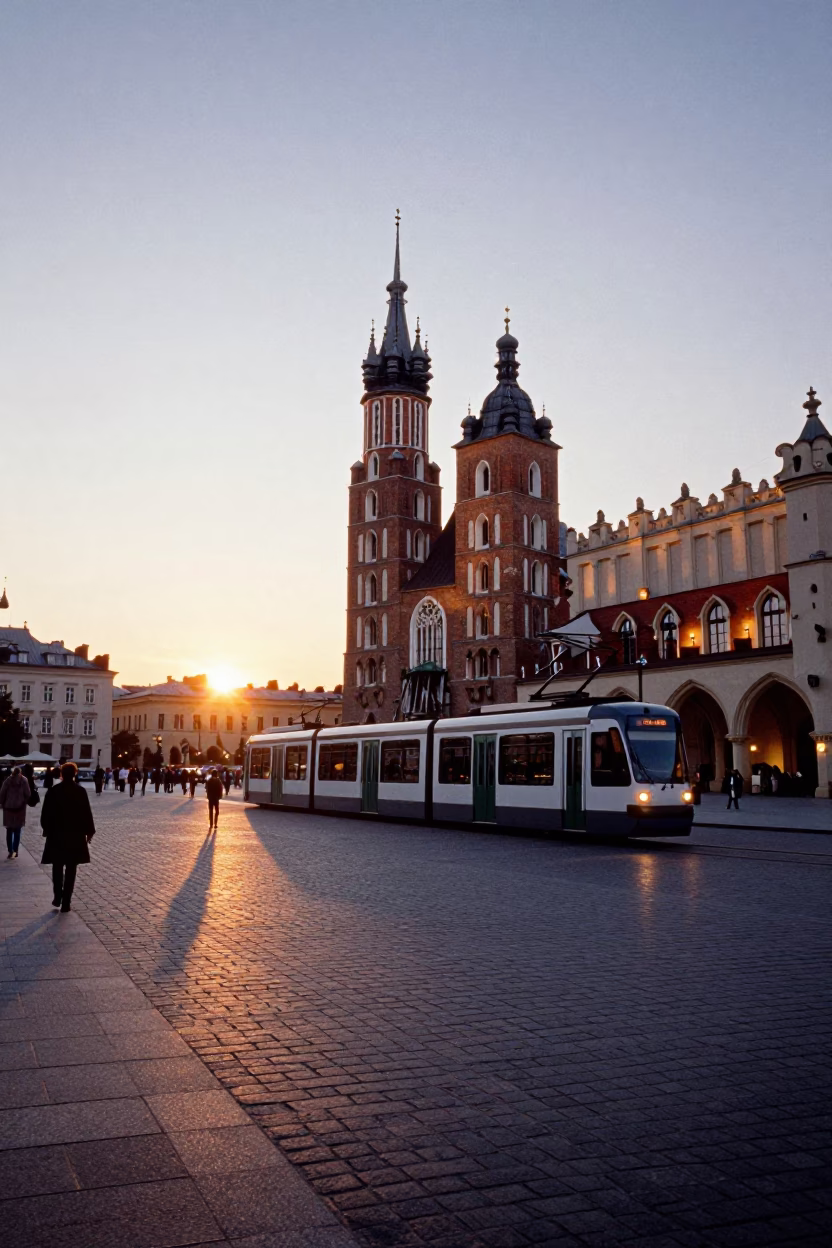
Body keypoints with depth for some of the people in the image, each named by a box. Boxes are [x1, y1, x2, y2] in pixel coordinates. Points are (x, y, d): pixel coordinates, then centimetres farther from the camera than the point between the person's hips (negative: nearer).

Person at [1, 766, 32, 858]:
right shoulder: (24, 780, -5)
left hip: (8, 808, 0)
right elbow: (28, 794, -7)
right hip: (20, 808, 0)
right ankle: (15, 850, -1)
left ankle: (10, 851, 5)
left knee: (9, 831, 9)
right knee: (17, 831, 8)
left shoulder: (7, 780, -3)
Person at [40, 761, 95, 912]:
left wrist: (47, 830, 12)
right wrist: (89, 831, 4)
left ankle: (57, 897, 14)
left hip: (56, 834, 1)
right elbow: (86, 813, -7)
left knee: (57, 867, 19)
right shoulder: (80, 791, -8)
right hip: (75, 835, -1)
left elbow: (45, 814, -1)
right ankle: (66, 903, 4)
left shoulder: (53, 791, -4)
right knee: (70, 869, 5)